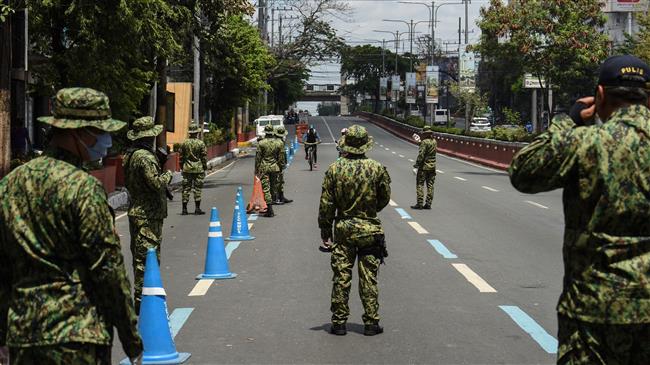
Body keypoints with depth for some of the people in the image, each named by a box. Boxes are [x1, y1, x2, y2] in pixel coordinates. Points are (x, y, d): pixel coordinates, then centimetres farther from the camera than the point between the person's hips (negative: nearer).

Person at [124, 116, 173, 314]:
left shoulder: (129, 155, 12)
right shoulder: (146, 157, -18)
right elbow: (156, 183, -23)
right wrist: (167, 175, -3)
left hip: (136, 211, 10)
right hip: (148, 215, -10)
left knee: (139, 257, 15)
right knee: (147, 258, -7)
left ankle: (140, 297, 23)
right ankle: (142, 300, -6)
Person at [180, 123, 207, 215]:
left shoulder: (184, 143, 2)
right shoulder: (201, 143, -8)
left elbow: (181, 157, 7)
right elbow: (204, 157, -5)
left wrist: (182, 167, 17)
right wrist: (205, 167, 6)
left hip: (187, 169, 3)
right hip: (198, 169, -3)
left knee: (186, 188, 5)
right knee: (197, 188, 3)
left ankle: (184, 209, 5)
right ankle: (197, 208, 2)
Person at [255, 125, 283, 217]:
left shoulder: (261, 143, -7)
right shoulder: (278, 143, 2)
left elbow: (258, 157, -5)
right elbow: (280, 157, 5)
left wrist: (256, 169, 2)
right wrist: (278, 166, 16)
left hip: (264, 168, -3)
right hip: (274, 168, 3)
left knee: (266, 188, -4)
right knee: (273, 188, 13)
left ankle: (270, 210, -14)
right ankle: (270, 208, 20)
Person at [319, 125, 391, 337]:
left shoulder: (334, 169, -6)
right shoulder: (377, 169, -7)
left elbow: (326, 204, -3)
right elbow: (385, 198, 5)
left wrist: (325, 229, 7)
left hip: (343, 228, 0)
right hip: (370, 229, 0)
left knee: (341, 277, 6)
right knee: (368, 279, 5)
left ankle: (339, 322, 8)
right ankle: (371, 323, 8)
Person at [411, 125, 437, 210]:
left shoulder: (424, 142, -15)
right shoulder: (434, 141, 7)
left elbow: (421, 154, -19)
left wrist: (417, 164, -11)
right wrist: (420, 141, 23)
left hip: (424, 166, -7)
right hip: (432, 166, 7)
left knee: (420, 184, -1)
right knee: (430, 185, 8)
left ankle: (419, 203, -5)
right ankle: (428, 203, 7)